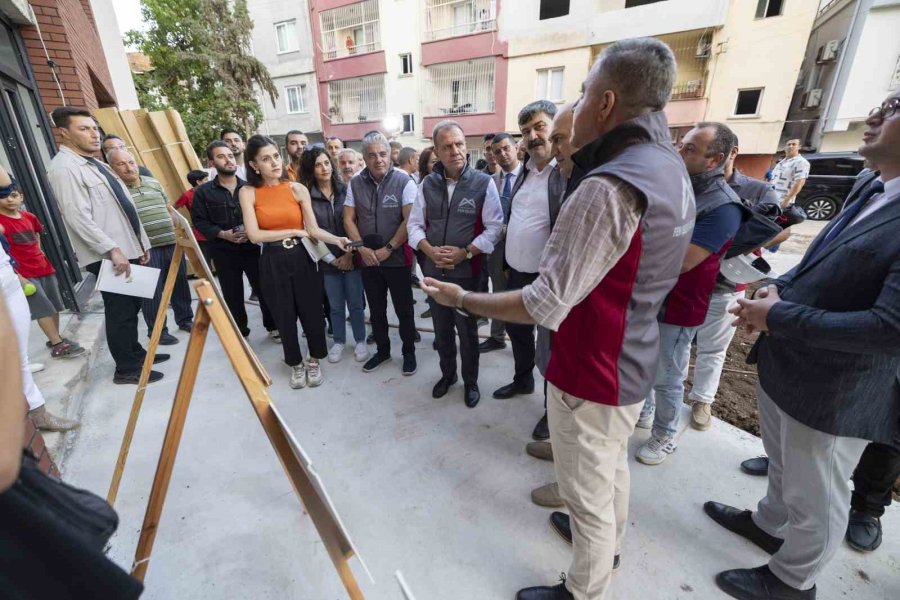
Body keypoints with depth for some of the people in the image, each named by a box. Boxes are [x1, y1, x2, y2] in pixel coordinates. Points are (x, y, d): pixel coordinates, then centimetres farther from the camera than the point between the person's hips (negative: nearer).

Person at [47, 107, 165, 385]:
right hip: (107, 256, -9)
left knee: (132, 306, 16)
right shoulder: (64, 168, -10)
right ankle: (126, 369, 8)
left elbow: (124, 208, 18)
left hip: (126, 250, 9)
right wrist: (112, 250, -24)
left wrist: (141, 242, 15)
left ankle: (135, 352, 31)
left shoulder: (95, 164, 18)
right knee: (120, 311, -3)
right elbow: (78, 218, -19)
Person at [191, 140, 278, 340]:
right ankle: (240, 332, 25)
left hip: (253, 247, 0)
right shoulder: (203, 191, 3)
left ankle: (273, 326, 21)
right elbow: (199, 221, 0)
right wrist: (222, 234, -15)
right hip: (224, 252, 0)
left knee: (264, 288, 3)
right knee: (232, 294, 10)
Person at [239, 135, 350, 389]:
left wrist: (337, 240, -23)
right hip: (272, 263, 0)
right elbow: (255, 235, -10)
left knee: (312, 312, 6)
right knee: (285, 317, 12)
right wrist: (293, 232, -9)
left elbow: (314, 230, -5)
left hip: (301, 258, 1)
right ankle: (296, 364, 34)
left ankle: (313, 361, 32)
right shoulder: (248, 192, -2)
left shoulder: (298, 189, 0)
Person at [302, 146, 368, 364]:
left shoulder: (345, 190, 0)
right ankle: (338, 342, 31)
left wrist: (350, 253, -8)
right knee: (335, 305, 12)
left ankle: (360, 341, 25)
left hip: (351, 257, 0)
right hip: (327, 260, 0)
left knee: (356, 303, 7)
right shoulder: (307, 196, -2)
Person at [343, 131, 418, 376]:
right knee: (376, 310, 15)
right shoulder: (355, 183, 2)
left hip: (397, 258, -3)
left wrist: (388, 249, -14)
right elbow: (348, 219, 4)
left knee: (404, 309, 7)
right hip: (368, 259, 4)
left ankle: (409, 352, 26)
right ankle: (382, 350, 33)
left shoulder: (403, 180, -9)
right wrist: (362, 248, -8)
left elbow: (409, 220, -13)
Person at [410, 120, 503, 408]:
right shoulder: (427, 184, 4)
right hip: (434, 270, 4)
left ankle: (470, 382, 31)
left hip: (467, 271, -3)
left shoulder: (484, 183, -7)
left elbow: (494, 228, -9)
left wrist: (464, 253, -19)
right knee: (441, 329, 18)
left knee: (467, 331, 10)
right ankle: (447, 374, 40)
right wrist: (430, 251, -12)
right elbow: (415, 224, 6)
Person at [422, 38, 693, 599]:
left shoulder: (609, 187, -29)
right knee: (613, 465, 30)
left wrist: (461, 299, -16)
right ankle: (609, 541, 57)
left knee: (588, 493, 13)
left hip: (593, 373, -9)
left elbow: (545, 306, -29)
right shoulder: (672, 169, 3)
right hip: (633, 361, 10)